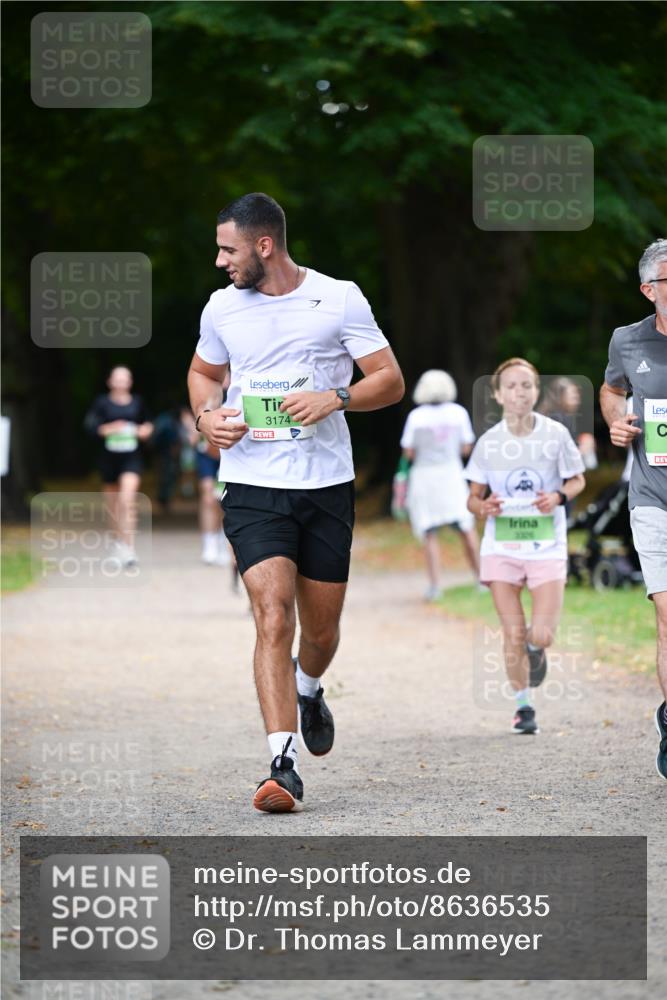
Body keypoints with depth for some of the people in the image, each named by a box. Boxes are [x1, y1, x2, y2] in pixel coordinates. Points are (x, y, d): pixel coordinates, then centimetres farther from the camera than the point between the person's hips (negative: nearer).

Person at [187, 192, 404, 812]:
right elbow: (203, 371, 24)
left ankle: (308, 691, 48)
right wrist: (206, 417, 2)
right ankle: (283, 767, -19)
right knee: (273, 618, -17)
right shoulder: (222, 307, 5)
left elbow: (391, 381, -1)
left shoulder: (339, 299, -3)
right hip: (252, 487, 0)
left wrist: (334, 397, -19)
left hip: (327, 486, 0)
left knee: (321, 628, 11)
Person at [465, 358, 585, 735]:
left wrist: (559, 497, -13)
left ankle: (536, 650, 28)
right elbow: (474, 497, 8)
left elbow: (577, 480, 7)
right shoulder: (489, 442, -2)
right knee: (513, 634, -2)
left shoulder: (555, 434, -5)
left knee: (541, 635, -9)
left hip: (547, 544, -1)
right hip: (502, 546, 1)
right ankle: (523, 706, 15)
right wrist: (483, 506, -16)